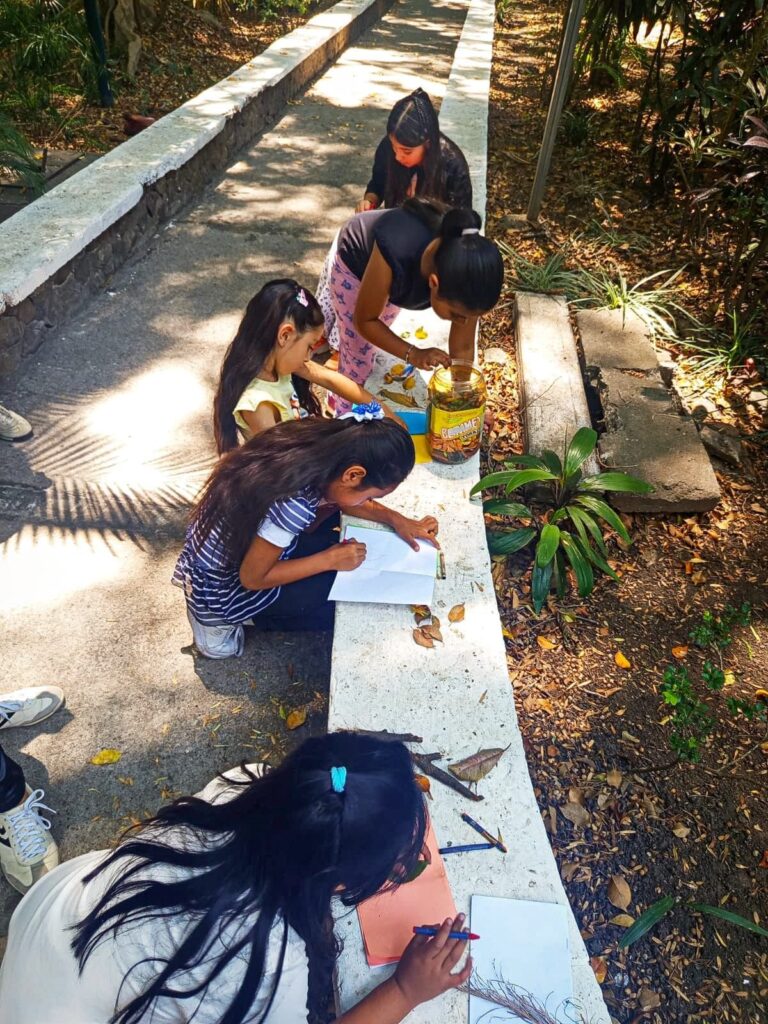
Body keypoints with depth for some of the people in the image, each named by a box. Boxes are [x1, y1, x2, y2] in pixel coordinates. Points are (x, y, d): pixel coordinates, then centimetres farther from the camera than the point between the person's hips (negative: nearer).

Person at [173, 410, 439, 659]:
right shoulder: (293, 506, -37)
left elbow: (342, 497, 6)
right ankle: (226, 621, 7)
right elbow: (252, 579, -23)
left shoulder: (311, 445, -15)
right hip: (222, 590, -7)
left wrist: (396, 519, -3)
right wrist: (330, 559, -18)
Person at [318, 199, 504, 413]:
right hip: (353, 262, -4)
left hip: (401, 270, 4)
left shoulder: (464, 273, -36)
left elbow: (463, 348, -23)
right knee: (359, 354, -3)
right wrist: (413, 354, -44)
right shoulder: (395, 255, -49)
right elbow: (364, 321, -32)